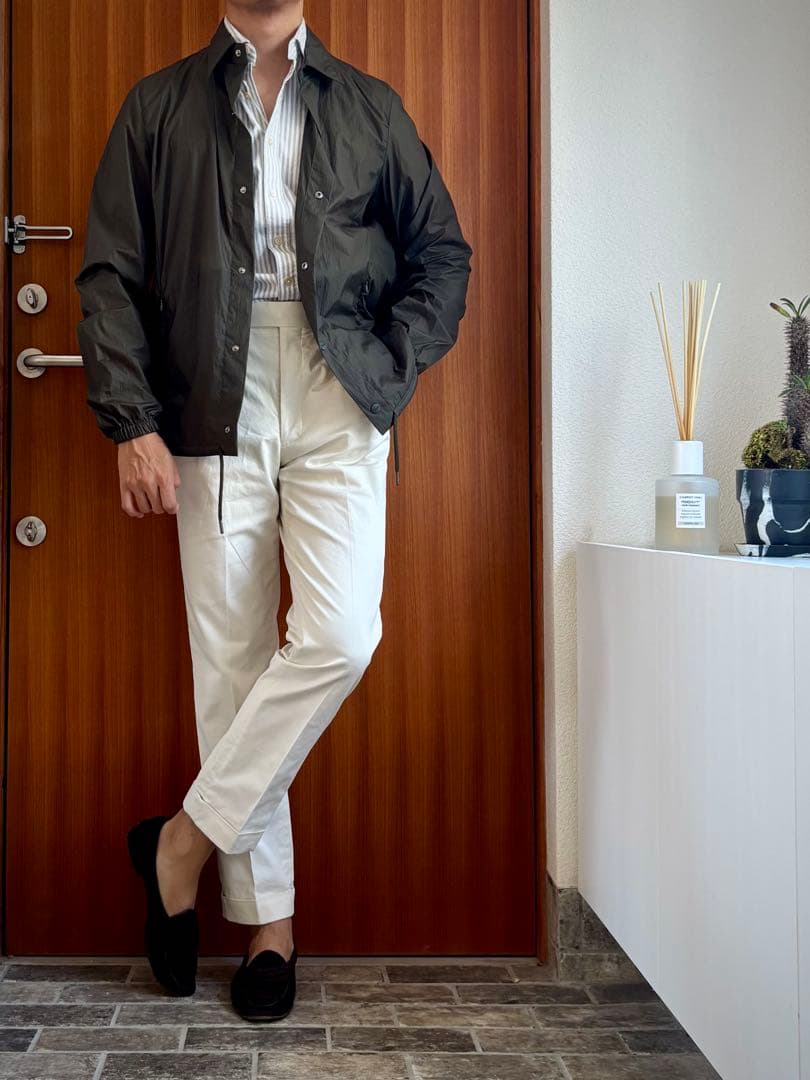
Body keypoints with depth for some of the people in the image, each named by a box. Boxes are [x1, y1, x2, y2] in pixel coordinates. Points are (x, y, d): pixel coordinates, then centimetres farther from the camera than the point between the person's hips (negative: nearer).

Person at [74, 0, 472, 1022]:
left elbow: (441, 254, 15)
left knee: (338, 636, -16)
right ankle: (266, 918, 11)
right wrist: (133, 422, -4)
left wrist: (387, 374, 1)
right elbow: (111, 274, 7)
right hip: (216, 410, 0)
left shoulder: (370, 106, 16)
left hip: (337, 405, 1)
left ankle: (187, 836, 3)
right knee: (230, 659, 0)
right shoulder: (159, 106, 13)